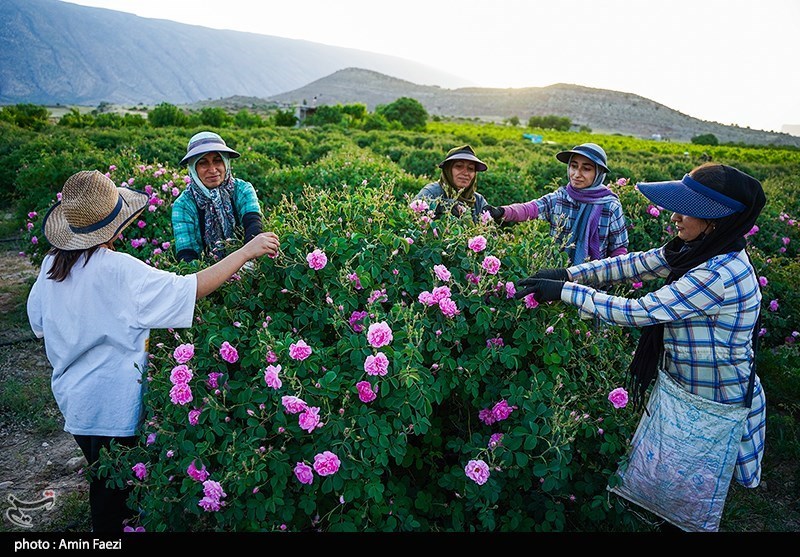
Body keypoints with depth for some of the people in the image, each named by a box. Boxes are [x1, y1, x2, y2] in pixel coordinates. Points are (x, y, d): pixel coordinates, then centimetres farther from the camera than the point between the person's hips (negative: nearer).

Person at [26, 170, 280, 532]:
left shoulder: (52, 262, -2)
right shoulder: (118, 271, -25)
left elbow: (39, 324, 9)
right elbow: (191, 289, -28)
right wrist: (246, 251, -23)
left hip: (72, 394, 7)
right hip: (111, 404, -7)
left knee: (103, 477, 25)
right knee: (113, 490, 11)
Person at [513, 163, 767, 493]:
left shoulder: (718, 275, -33)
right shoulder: (698, 250, -6)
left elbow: (638, 312, -31)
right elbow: (634, 264, -4)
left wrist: (565, 291, -27)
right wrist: (567, 274, -12)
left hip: (717, 405, -8)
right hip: (686, 390, 8)